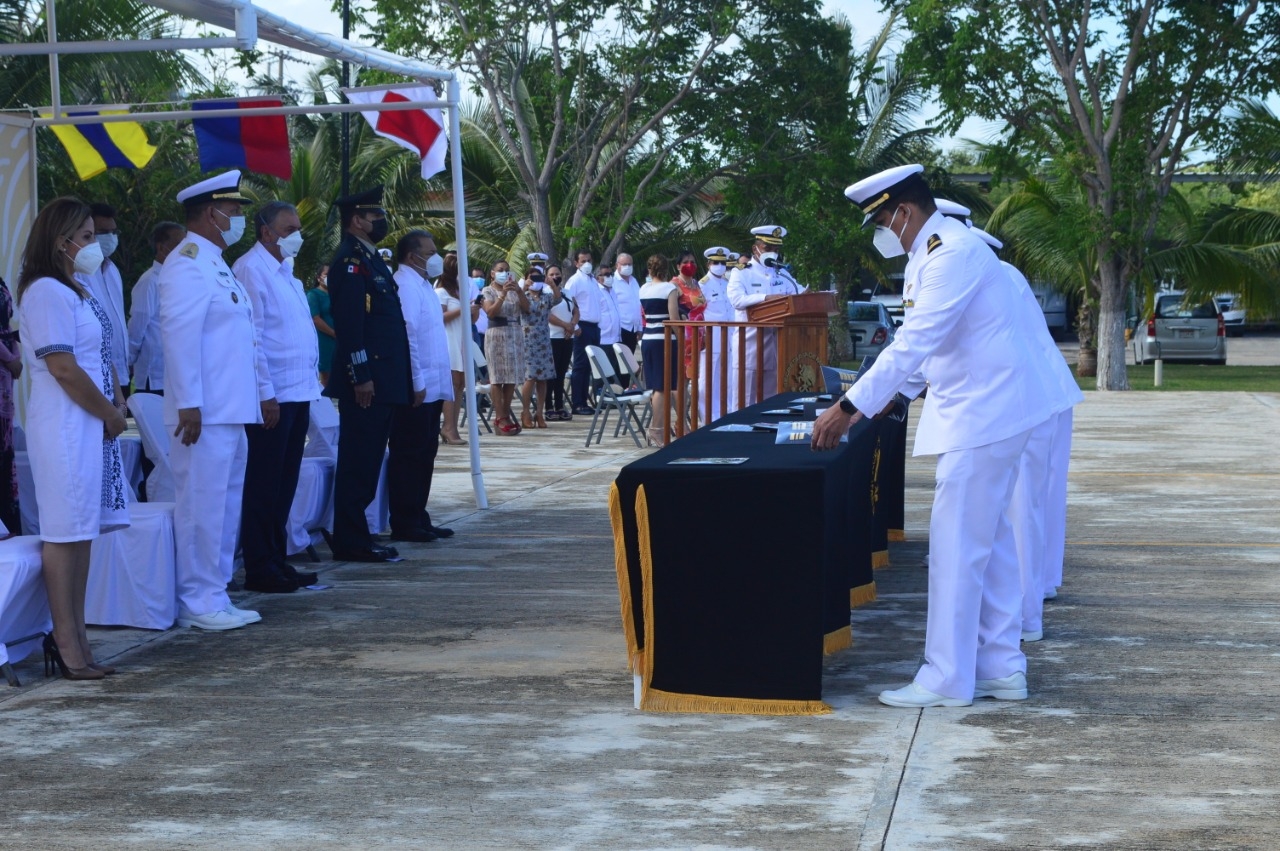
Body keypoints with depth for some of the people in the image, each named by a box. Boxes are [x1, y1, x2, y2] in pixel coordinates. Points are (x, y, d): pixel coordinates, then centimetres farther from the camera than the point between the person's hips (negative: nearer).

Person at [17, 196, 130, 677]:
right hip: (65, 426, -10)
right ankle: (66, 644, -3)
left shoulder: (75, 291, 18)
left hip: (93, 424, 10)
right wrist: (110, 414, -9)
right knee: (65, 532, -6)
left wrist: (117, 400, 4)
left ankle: (76, 641, 14)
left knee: (80, 531, 10)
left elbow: (100, 357, 22)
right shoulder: (46, 292, -12)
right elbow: (63, 368, -18)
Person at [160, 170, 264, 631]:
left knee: (226, 503, 12)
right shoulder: (187, 262, -11)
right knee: (202, 504, -5)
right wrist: (189, 405, -23)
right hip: (205, 413, -10)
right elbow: (180, 334, -19)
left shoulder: (215, 263, 20)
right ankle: (198, 602, 2)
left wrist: (255, 398, 19)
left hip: (232, 411, 10)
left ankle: (214, 596, 19)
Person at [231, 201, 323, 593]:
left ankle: (277, 561, 21)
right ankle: (259, 568, 4)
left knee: (285, 484, 13)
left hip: (298, 392, 9)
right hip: (273, 394, -9)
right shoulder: (250, 269, -10)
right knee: (264, 484, -2)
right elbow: (250, 336, -16)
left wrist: (312, 379, 14)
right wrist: (265, 395, -18)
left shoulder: (285, 270, 17)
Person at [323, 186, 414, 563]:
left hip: (384, 380, 10)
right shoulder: (349, 261, -11)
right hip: (366, 381, -10)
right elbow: (348, 323, -19)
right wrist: (360, 376, -23)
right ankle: (351, 542, -2)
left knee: (367, 460, 12)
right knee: (359, 460, -6)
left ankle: (356, 538, 18)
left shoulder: (371, 259, 20)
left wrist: (406, 379, 20)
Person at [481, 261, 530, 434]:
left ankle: (506, 415, 9)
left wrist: (519, 291, -12)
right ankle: (500, 418, -5)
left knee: (512, 377, 3)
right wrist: (503, 294, -20)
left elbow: (526, 308, 1)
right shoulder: (488, 291, 0)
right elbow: (491, 312, -14)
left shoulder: (515, 289, 13)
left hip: (516, 334, 5)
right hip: (497, 335, -5)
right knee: (497, 377, -6)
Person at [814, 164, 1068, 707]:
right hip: (979, 411, 11)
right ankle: (1001, 667, 22)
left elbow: (914, 343, -26)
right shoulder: (928, 254, 14)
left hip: (984, 413, -11)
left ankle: (947, 679, -1)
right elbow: (917, 343, 21)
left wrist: (849, 408, -26)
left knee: (956, 543, -7)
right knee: (989, 539, 14)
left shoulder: (954, 254, -20)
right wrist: (874, 403, 14)